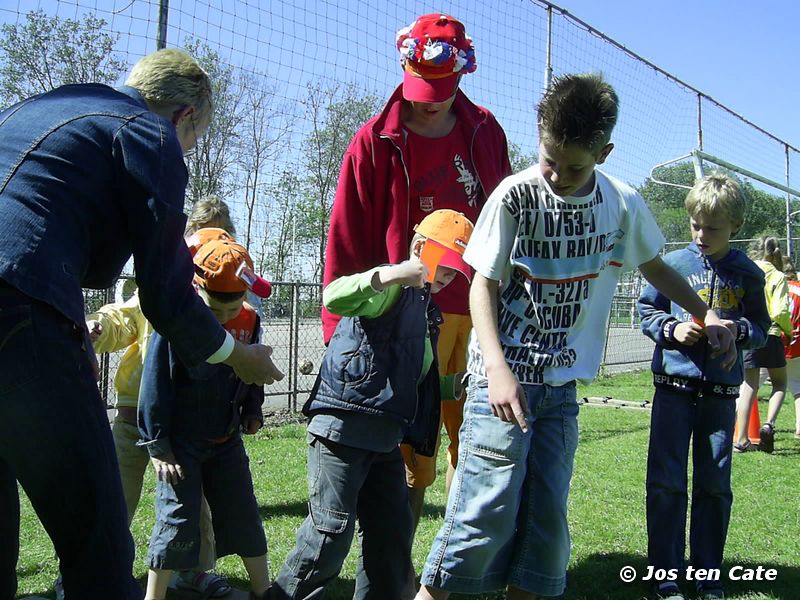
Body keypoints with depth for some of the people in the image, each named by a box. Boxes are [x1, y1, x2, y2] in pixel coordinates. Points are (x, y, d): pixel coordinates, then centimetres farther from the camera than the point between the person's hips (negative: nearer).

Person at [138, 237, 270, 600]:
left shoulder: (249, 322, -4)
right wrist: (157, 446, -13)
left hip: (226, 440, 5)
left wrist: (252, 412, 2)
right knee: (178, 519, -6)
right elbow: (155, 386, -15)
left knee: (244, 515, 11)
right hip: (180, 443, -5)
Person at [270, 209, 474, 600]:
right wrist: (391, 274, -42)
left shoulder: (426, 308, 21)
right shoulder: (392, 289, -7)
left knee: (393, 529, 11)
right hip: (343, 425, -9)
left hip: (385, 436, 9)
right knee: (332, 528, -7)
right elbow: (334, 298, -30)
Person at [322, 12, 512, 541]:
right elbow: (347, 240, -2)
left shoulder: (486, 131, 10)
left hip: (483, 308, 4)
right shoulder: (377, 141, 0)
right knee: (414, 456, 0)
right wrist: (343, 327, -5)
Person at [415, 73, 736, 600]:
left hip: (562, 384, 4)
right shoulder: (515, 195, -10)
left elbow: (654, 265, 21)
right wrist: (497, 369, -21)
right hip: (504, 376, -4)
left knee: (548, 512, 6)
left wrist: (706, 314, 15)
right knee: (490, 508, -9)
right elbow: (483, 284, -9)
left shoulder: (623, 204, 2)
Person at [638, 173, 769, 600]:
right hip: (674, 384, -1)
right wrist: (672, 329, -12)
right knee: (667, 482, 0)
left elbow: (761, 330, 9)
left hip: (721, 390, 2)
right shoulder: (674, 264, 0)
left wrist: (739, 331, -12)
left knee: (715, 485, 9)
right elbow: (647, 311, 7)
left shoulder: (748, 275, 4)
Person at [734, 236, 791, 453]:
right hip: (770, 335, -2)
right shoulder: (777, 277, -3)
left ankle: (742, 439, 6)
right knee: (779, 382, 18)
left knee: (748, 386, 9)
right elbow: (780, 312, -12)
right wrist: (789, 331, 6)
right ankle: (769, 424, -4)